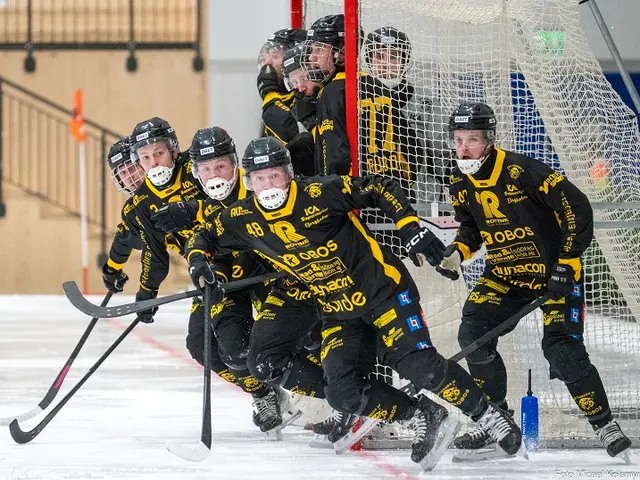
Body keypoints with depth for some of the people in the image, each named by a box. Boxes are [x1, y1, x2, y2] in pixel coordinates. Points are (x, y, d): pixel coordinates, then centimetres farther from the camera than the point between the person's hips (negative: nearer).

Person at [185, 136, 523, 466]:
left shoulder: (320, 192, -19)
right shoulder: (244, 219, -4)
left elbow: (380, 189, -11)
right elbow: (204, 239, 11)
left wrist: (413, 230, -19)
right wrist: (198, 262, -9)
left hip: (382, 287, -5)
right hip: (338, 312, 5)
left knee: (419, 365, -19)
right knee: (343, 392, -11)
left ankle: (487, 416, -2)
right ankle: (422, 417, 8)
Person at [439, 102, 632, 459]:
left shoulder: (522, 171, -25)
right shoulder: (461, 184, -3)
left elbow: (578, 208, -23)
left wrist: (566, 265, -23)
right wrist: (457, 252, -7)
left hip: (554, 271, -6)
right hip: (504, 274, 7)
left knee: (562, 350, -18)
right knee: (473, 333, -10)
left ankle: (605, 424, -2)